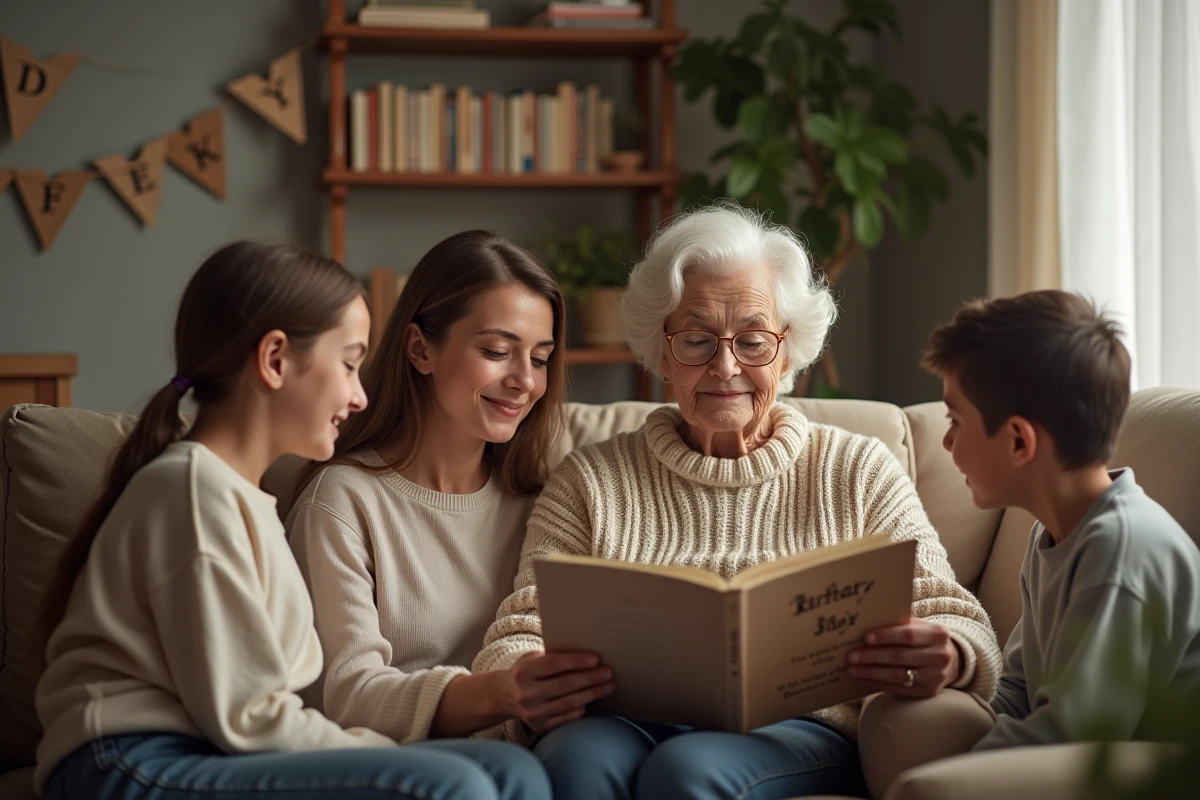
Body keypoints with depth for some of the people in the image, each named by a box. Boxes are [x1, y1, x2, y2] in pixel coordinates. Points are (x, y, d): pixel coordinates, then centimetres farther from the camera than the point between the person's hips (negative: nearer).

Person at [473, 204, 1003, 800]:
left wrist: (945, 659, -17)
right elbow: (516, 639, 6)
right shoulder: (591, 482, 17)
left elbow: (957, 623, 9)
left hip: (800, 734, 0)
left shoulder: (858, 472, 17)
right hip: (629, 725, 1)